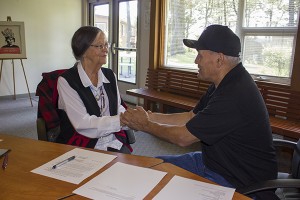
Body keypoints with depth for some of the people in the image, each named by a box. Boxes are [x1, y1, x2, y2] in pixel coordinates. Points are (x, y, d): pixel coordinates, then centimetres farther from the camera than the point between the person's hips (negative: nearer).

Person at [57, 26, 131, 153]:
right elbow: (83, 125, -18)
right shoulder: (66, 80, -11)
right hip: (81, 146, -5)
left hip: (114, 143, 5)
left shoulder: (110, 75, 9)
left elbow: (119, 109, 6)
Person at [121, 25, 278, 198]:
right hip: (213, 162, 9)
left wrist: (145, 125, -8)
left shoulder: (234, 96, -31)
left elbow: (183, 137, -23)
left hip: (239, 183, -9)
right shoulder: (227, 83, 2)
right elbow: (191, 117, 6)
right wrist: (150, 116, -1)